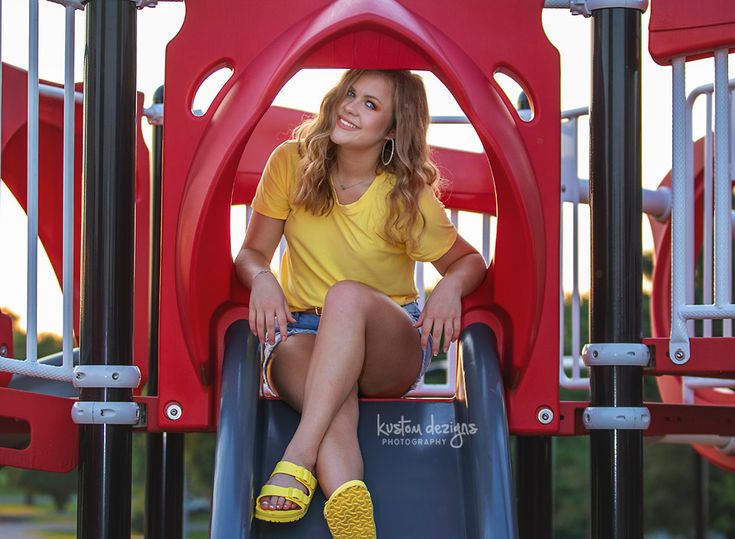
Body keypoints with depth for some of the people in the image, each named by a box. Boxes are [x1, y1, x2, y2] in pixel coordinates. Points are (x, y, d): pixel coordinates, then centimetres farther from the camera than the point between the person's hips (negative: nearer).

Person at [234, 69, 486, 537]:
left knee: (348, 295, -35)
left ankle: (299, 456, -46)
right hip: (305, 333, 1)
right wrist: (261, 278, -19)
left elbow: (471, 261, 6)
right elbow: (253, 251, 5)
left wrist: (451, 286, -18)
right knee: (292, 350, -37)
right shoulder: (292, 163, -1)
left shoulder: (407, 197, -5)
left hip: (391, 350, -1)